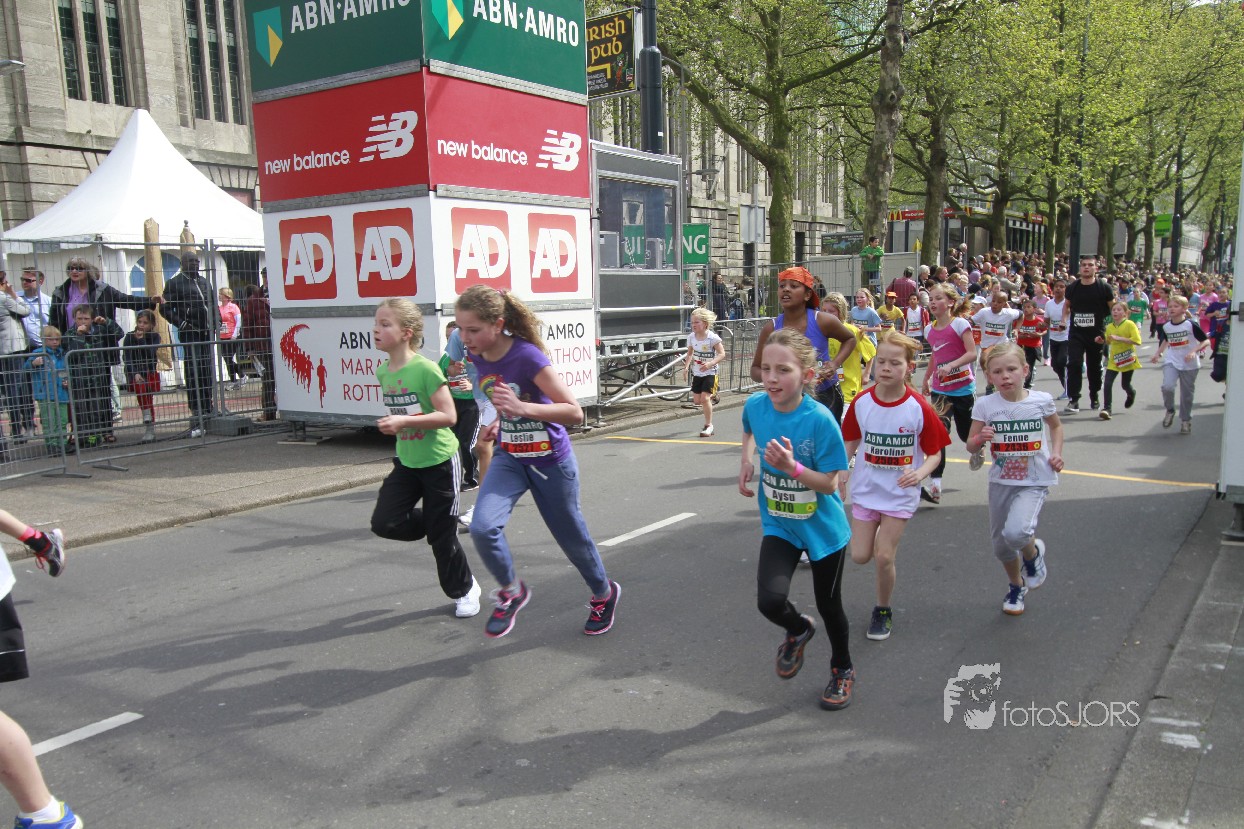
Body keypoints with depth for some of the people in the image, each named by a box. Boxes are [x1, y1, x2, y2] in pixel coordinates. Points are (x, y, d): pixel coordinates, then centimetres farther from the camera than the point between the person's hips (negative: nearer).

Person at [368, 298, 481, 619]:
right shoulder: (383, 372, 2)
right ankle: (436, 521, 23)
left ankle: (464, 590, 25)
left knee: (442, 535, 2)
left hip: (439, 461, -6)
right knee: (384, 522, -5)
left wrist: (404, 422, -29)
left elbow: (448, 415, -23)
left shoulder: (426, 369, -20)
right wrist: (390, 424, 6)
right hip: (406, 462, 7)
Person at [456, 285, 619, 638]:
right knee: (483, 527, -19)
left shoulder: (527, 357, -26)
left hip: (551, 460, -5)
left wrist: (522, 409, -40)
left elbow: (574, 412, -28)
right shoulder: (479, 358, -6)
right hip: (509, 457, 5)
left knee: (571, 536, 12)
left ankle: (604, 594, 41)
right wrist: (500, 422, 7)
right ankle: (511, 591, 8)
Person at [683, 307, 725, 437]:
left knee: (705, 398, -14)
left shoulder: (712, 337, -18)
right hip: (697, 373, 5)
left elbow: (722, 354, -16)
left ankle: (708, 425, 1)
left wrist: (710, 364, -31)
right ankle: (712, 395, 43)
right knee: (697, 400, 8)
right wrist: (686, 366, -4)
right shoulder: (691, 337, -3)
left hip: (709, 373, -5)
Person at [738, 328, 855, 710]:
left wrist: (792, 467, -36)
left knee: (829, 605, 15)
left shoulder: (820, 420, -25)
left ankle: (842, 670, 45)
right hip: (779, 525, 3)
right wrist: (746, 461, 2)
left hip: (823, 528, -2)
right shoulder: (756, 404, -13)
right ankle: (798, 630, 22)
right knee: (770, 600, -16)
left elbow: (830, 484, -22)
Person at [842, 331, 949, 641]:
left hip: (900, 492, -2)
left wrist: (920, 473, -26)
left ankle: (883, 610, 23)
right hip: (865, 488, 3)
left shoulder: (919, 408, -15)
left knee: (884, 556, -3)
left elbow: (935, 453, -6)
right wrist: (842, 469, -11)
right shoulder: (861, 402, -8)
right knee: (860, 556, 2)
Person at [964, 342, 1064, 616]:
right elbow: (971, 446, -2)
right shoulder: (985, 405, -9)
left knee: (1016, 533, -26)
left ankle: (1033, 553, 11)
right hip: (1001, 482, 2)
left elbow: (1056, 426, 14)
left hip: (1035, 482, -2)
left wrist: (1057, 453, -2)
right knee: (1000, 544, 13)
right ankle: (1016, 586, 44)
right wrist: (980, 440, -23)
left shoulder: (1041, 400, -8)